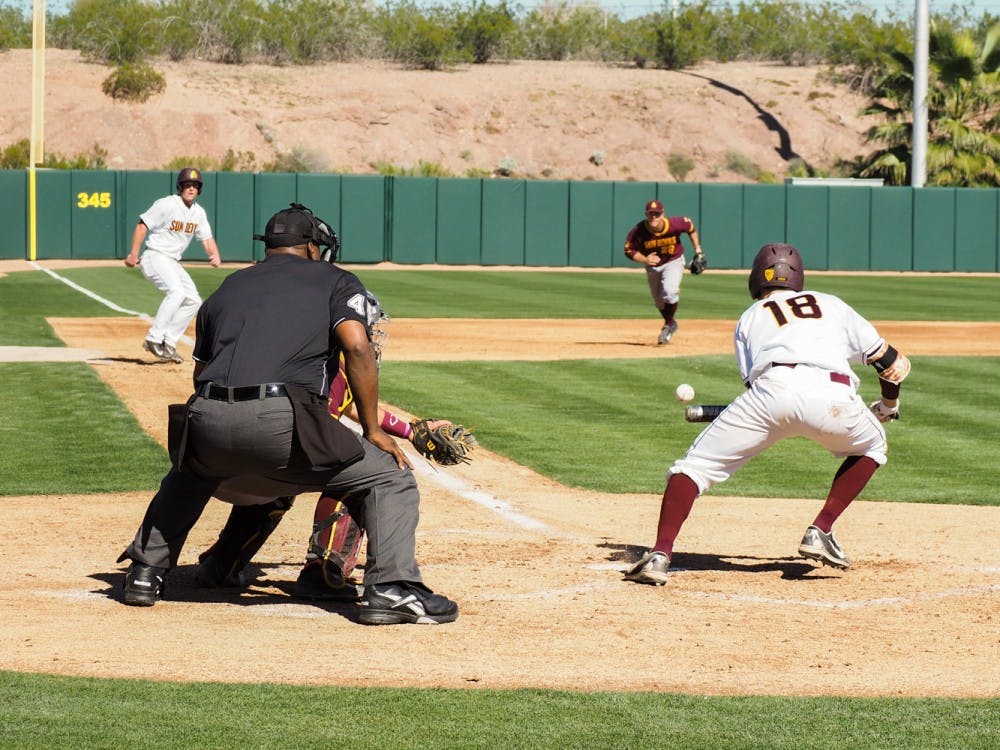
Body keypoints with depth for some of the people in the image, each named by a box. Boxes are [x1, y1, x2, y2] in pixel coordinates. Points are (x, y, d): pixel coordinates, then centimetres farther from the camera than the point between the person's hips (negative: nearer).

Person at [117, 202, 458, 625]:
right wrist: (373, 430, 4)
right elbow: (356, 347, 0)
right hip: (282, 423, -5)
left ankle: (145, 572, 31)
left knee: (190, 471, 40)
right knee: (391, 477, 9)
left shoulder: (227, 288, 30)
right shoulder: (335, 281, 18)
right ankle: (391, 588, -9)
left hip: (207, 424, 5)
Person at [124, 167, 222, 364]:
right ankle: (153, 339, -28)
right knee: (176, 291, -29)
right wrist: (134, 254, -21)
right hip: (155, 257, -9)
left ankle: (167, 344, 11)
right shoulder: (166, 205, -14)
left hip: (173, 263, 9)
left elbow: (207, 238, 8)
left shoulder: (198, 213, 8)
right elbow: (143, 225, -14)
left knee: (193, 300, 5)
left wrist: (214, 255, -14)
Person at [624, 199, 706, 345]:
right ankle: (671, 323, 44)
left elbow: (691, 228, -7)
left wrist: (698, 251, -3)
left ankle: (668, 326, -3)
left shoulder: (675, 224, -28)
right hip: (652, 266, 3)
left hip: (673, 262, -3)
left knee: (669, 291, -26)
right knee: (658, 300, 15)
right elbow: (629, 250, -15)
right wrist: (644, 260, -33)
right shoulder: (637, 232, -28)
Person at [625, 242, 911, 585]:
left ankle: (660, 554, -10)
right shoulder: (831, 304, 34)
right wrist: (888, 405, 51)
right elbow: (893, 362, 32)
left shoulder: (750, 318, 31)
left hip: (771, 389, -1)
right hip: (835, 396, 1)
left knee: (697, 464, 10)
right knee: (870, 447, 32)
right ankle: (820, 532, 17)